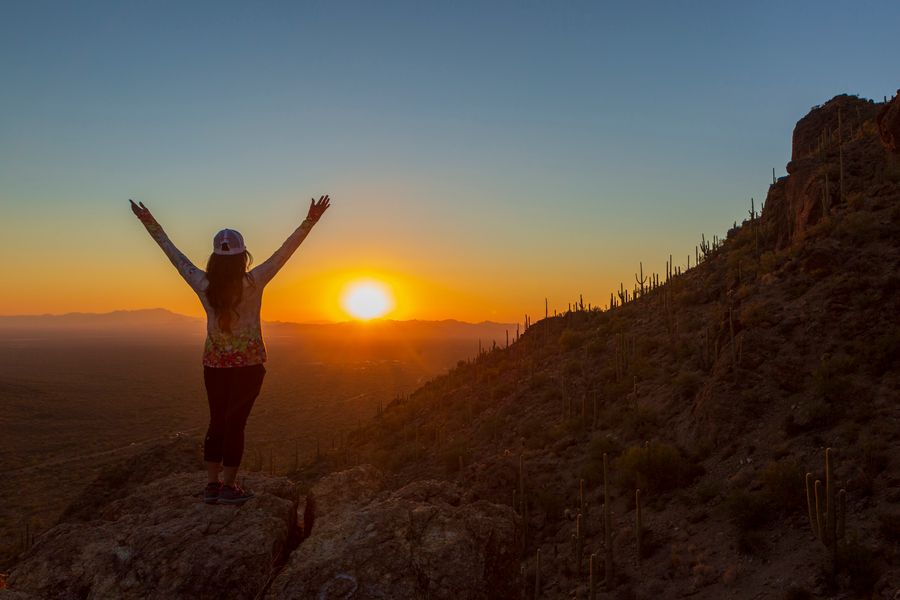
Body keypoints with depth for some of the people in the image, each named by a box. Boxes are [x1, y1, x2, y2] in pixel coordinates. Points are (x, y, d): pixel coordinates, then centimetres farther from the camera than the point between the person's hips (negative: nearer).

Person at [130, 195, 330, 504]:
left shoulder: (203, 285, -7)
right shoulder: (254, 282, -14)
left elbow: (175, 254, 2)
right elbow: (285, 251, -13)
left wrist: (151, 224, 12)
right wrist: (309, 221, -10)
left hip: (214, 362, 3)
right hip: (249, 362, -3)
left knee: (217, 421, 13)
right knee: (236, 422, 3)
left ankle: (212, 484, 18)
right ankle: (228, 486, 10)